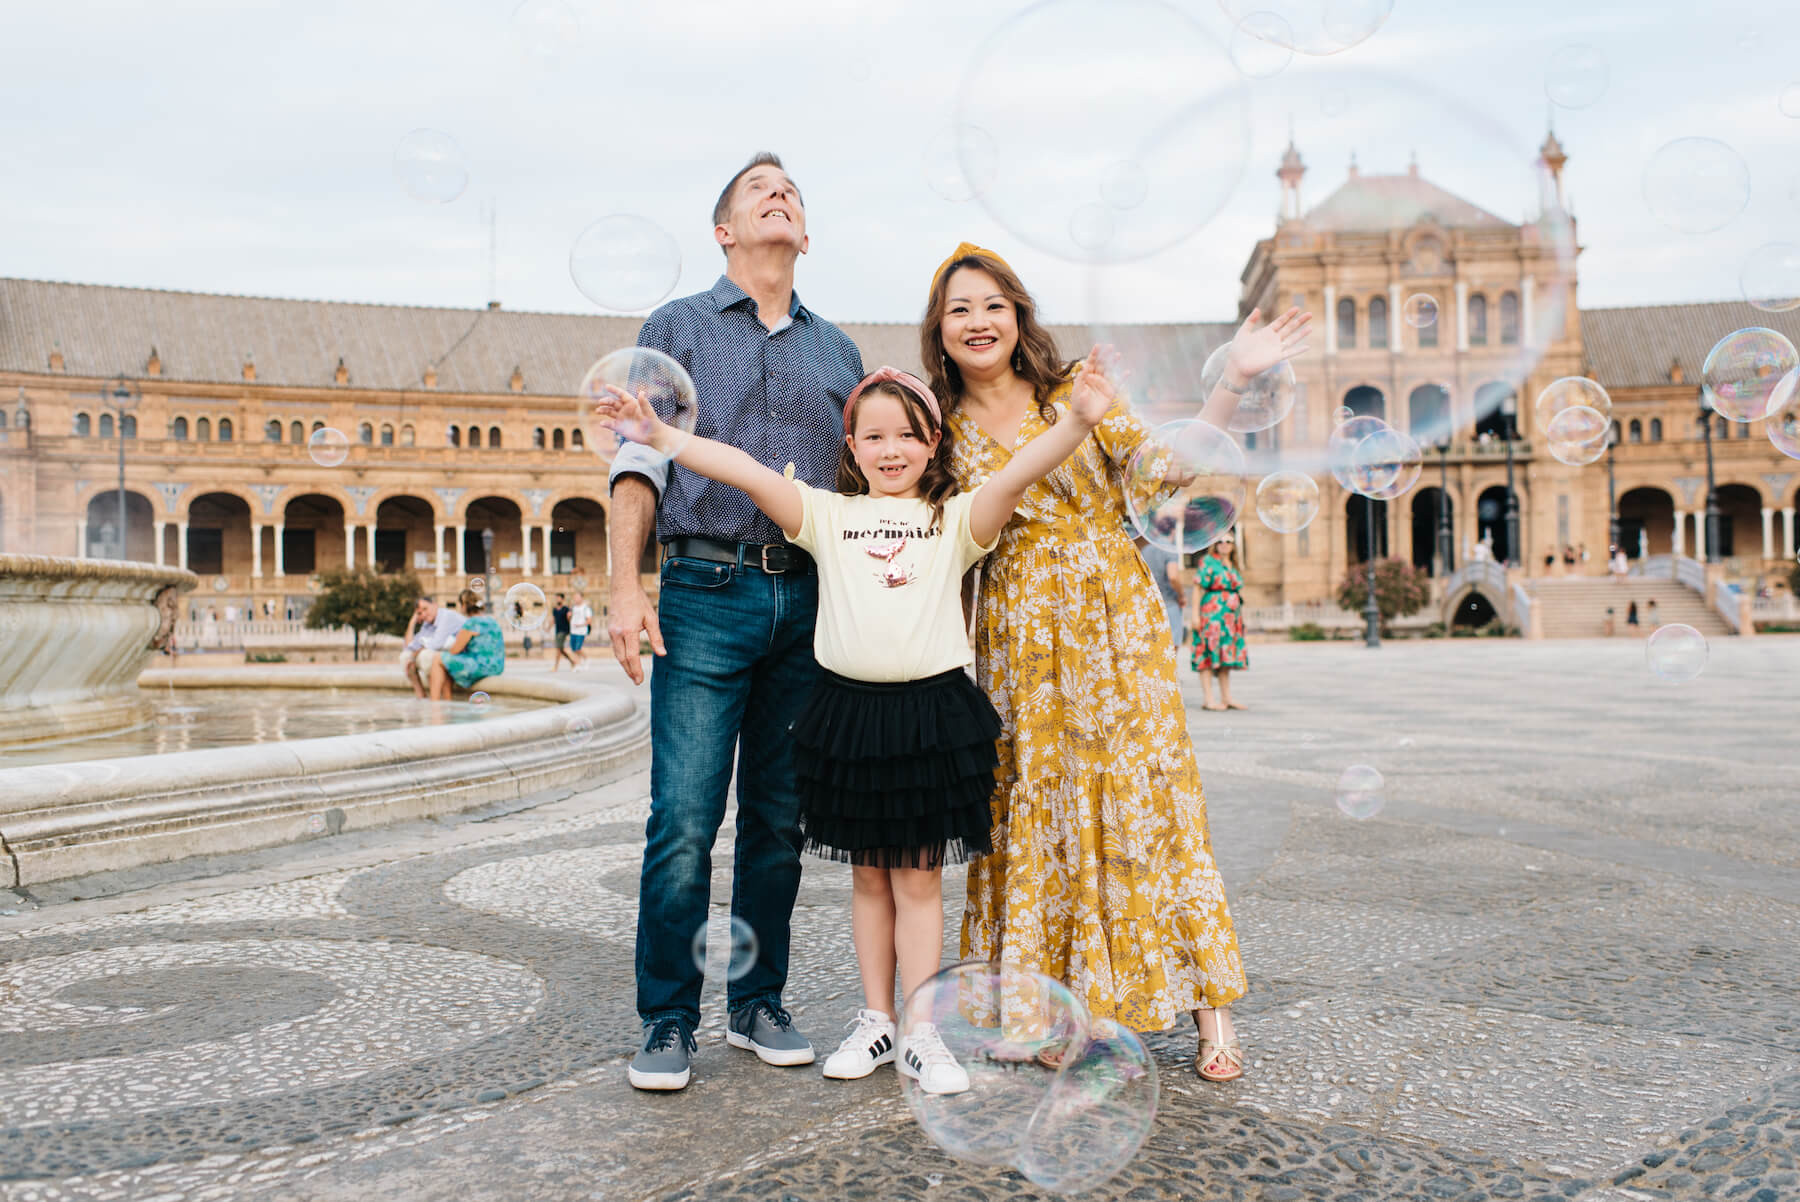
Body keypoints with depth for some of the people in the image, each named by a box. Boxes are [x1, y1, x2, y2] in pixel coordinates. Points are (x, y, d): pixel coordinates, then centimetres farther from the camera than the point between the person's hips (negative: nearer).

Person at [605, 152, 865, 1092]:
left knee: (779, 817, 7)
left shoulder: (837, 350, 20)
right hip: (708, 592, -3)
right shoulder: (678, 328, 11)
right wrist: (626, 587, -10)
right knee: (685, 819, -8)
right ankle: (667, 1021, 3)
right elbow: (639, 463, 2)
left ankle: (758, 1004, 18)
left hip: (808, 599, 3)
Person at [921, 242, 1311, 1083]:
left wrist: (1233, 381, -12)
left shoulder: (1077, 393, 3)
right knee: (1033, 812, 3)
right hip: (1018, 639, 2)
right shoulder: (945, 429, 7)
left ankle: (1208, 1002, 7)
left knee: (1140, 794, -3)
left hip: (1112, 617, -1)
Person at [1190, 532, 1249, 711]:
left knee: (1226, 656, 9)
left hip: (1231, 615, 8)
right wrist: (1194, 614, -16)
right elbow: (1197, 588, -9)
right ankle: (1208, 699, -10)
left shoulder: (1233, 566, 19)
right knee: (1209, 654, -9)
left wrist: (1240, 616, 21)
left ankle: (1226, 698, 13)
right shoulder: (1208, 562, -3)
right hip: (1212, 613, -8)